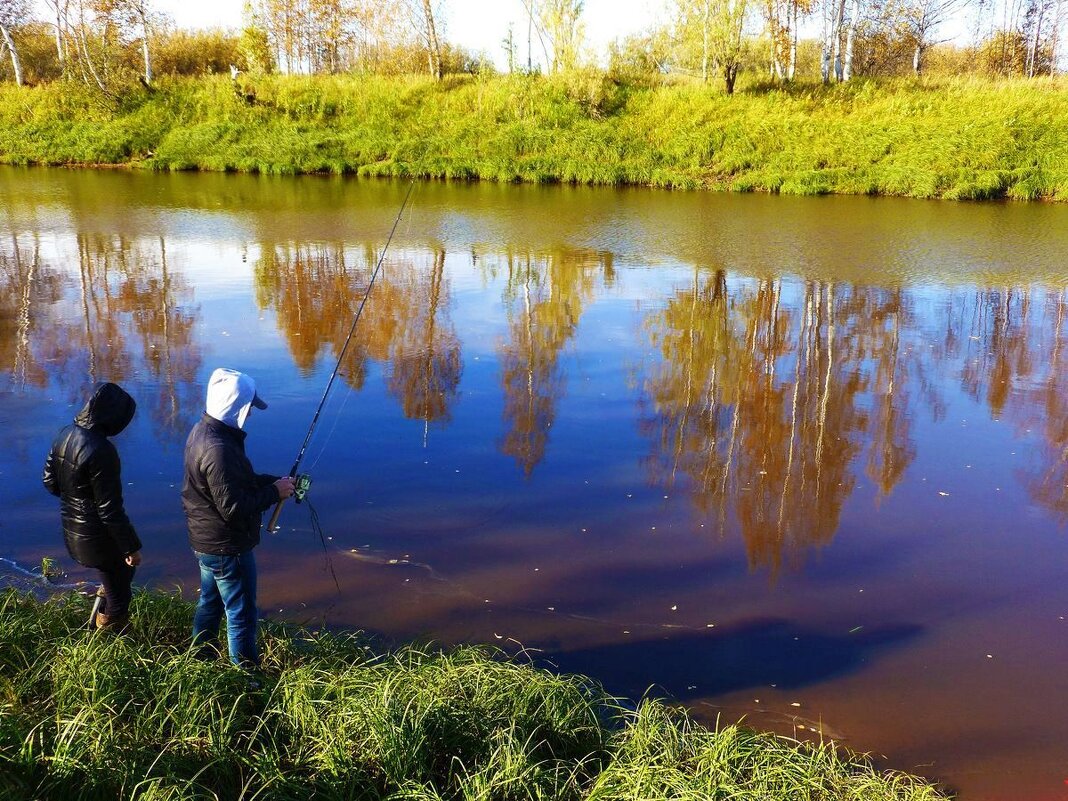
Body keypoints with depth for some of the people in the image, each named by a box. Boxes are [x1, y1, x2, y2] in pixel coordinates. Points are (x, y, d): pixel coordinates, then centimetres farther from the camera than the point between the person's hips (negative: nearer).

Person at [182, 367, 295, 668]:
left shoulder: (202, 430, 1)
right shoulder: (219, 449, -31)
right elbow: (233, 507, -29)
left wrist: (272, 480, 2)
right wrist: (274, 492, -18)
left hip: (206, 541, 10)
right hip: (227, 547, -10)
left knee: (209, 603, 26)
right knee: (241, 616, 4)